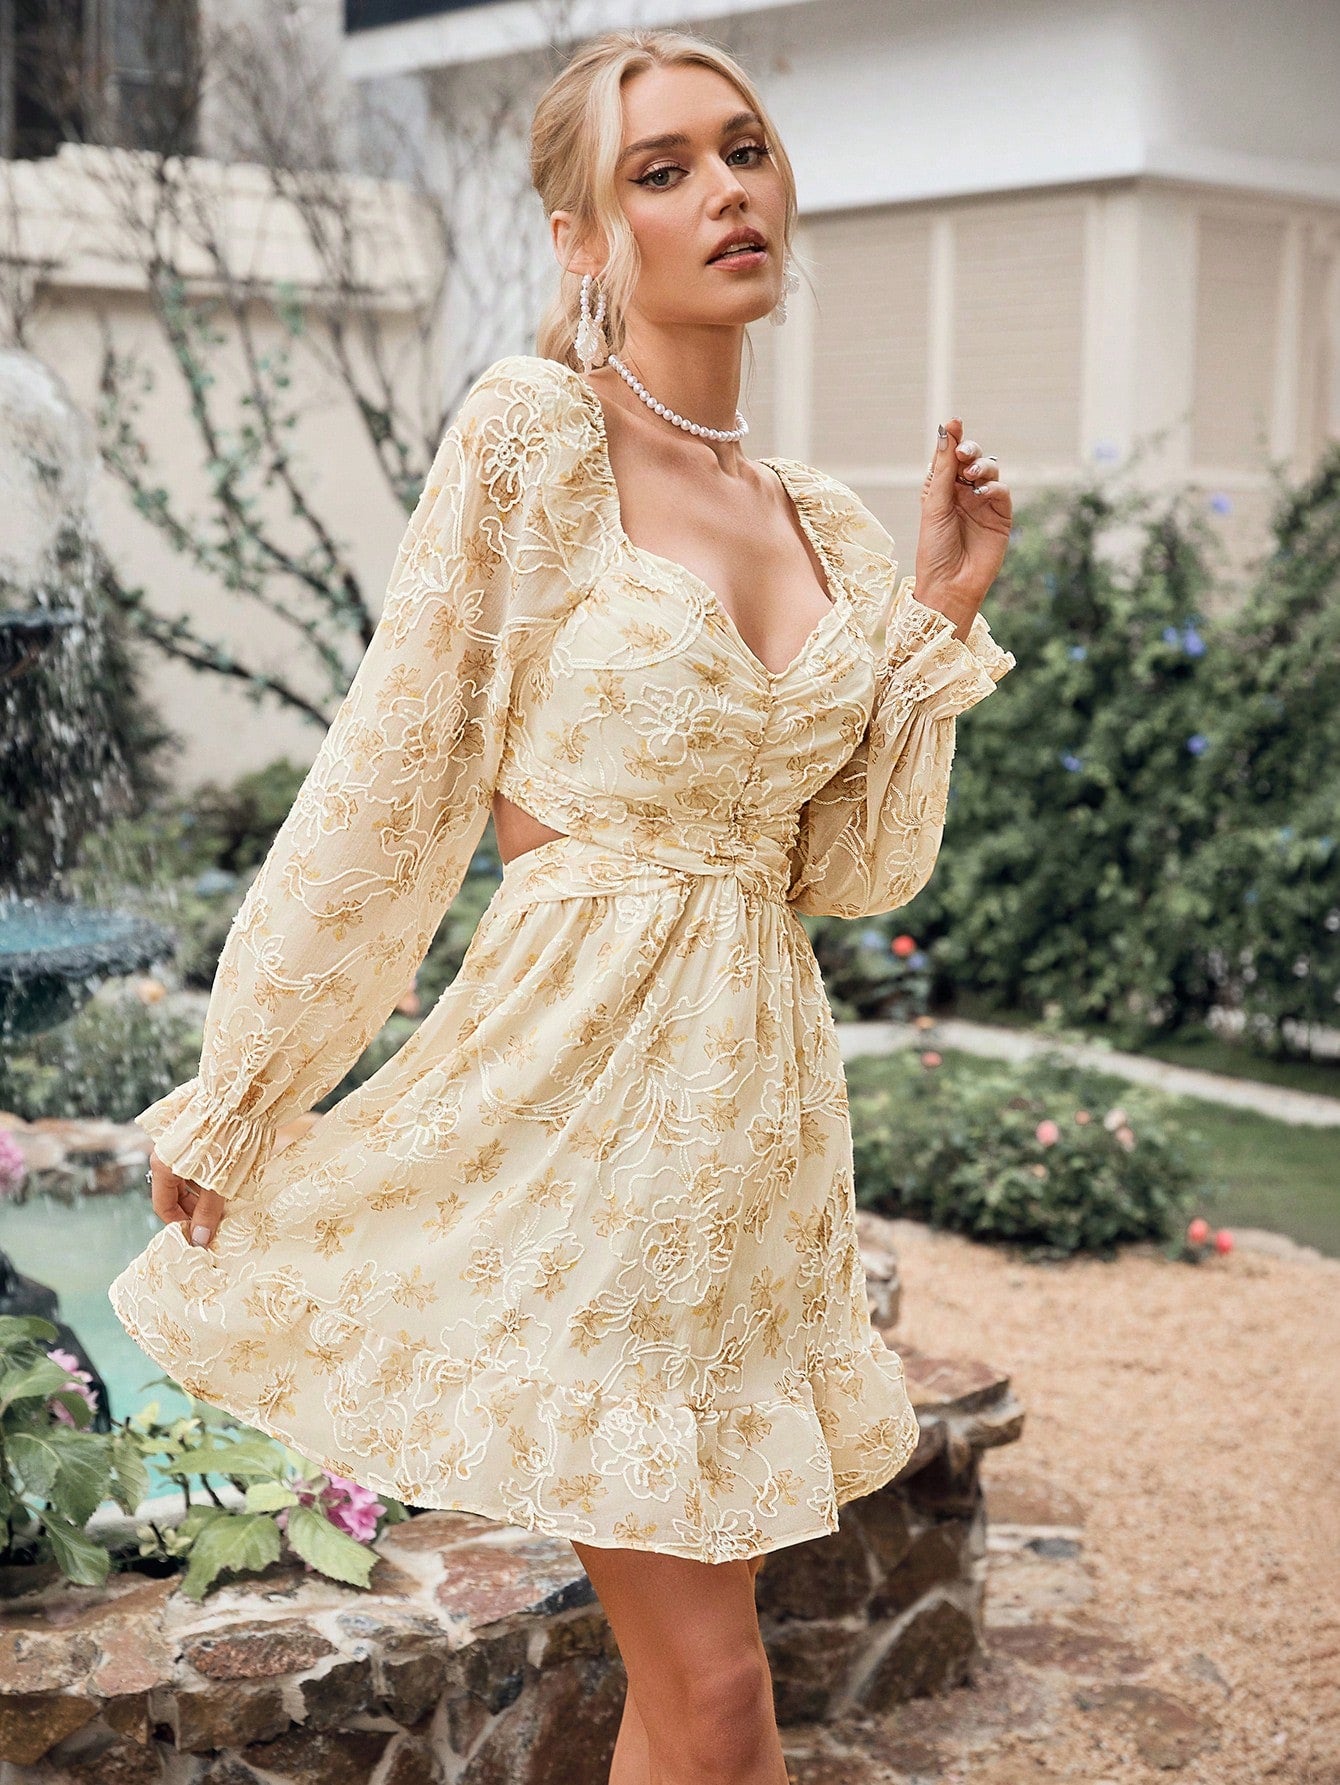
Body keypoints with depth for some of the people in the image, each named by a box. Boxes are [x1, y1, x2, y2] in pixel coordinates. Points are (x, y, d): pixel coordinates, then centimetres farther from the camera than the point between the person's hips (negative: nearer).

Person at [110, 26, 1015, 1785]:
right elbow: (384, 787, -7)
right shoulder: (534, 430, -8)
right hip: (582, 1070, -6)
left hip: (765, 1095, 6)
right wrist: (228, 1104, -3)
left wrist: (940, 604, 3)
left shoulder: (830, 523, 10)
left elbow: (862, 866, 11)